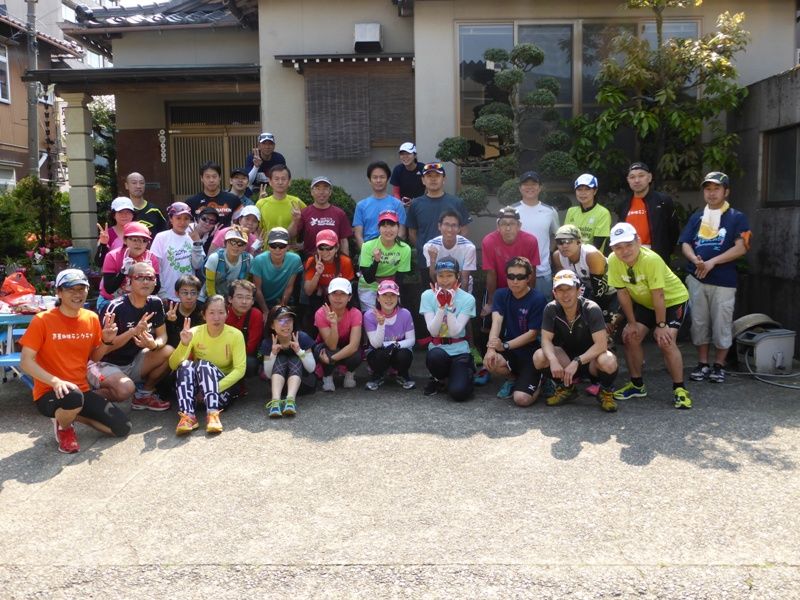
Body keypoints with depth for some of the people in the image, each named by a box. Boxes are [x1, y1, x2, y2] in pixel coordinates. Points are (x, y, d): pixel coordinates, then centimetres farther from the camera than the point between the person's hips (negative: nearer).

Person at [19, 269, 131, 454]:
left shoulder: (91, 318, 3)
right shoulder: (42, 320, -12)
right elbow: (26, 362, -16)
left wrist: (107, 341, -7)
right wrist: (55, 381, -30)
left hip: (82, 391, 5)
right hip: (49, 392, -5)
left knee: (122, 428, -6)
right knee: (73, 397, -41)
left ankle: (71, 414, 14)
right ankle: (63, 426, -3)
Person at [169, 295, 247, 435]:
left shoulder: (235, 335, -10)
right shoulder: (195, 332, -6)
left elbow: (240, 369, -15)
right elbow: (173, 365, -13)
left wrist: (216, 387, -27)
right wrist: (184, 344, -31)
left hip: (223, 388, -2)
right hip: (195, 386, 2)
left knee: (204, 365, -31)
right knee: (185, 365, -28)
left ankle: (213, 413, -46)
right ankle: (187, 415, -42)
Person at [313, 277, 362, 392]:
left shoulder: (355, 313, -23)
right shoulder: (321, 313, -24)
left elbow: (354, 345, -32)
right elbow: (332, 346, -30)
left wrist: (331, 359, -39)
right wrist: (334, 324, -46)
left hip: (347, 349, 0)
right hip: (327, 348, 0)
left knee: (356, 355, -34)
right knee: (320, 350, -35)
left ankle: (350, 373, 2)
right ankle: (327, 376, -3)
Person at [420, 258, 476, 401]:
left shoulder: (467, 299, -7)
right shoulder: (427, 295, -4)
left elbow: (455, 332, -17)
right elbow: (433, 331, -13)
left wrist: (450, 305, -23)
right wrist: (441, 305, -23)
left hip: (459, 350, -1)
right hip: (437, 348, 1)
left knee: (458, 392, -22)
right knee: (435, 356, -37)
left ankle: (466, 372, 16)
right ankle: (439, 379, 0)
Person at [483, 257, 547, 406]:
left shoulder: (538, 299, -12)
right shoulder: (501, 295, 2)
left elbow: (533, 333, -13)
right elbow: (496, 322, -14)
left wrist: (504, 345, -24)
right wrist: (491, 348, -32)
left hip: (531, 354, -4)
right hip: (509, 352, 4)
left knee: (522, 399, -22)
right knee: (490, 361, -31)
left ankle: (537, 381, 16)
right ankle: (512, 379, 6)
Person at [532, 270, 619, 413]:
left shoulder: (591, 309, -22)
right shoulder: (551, 309, -13)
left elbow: (601, 344, -27)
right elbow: (546, 340, -14)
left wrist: (576, 362, -37)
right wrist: (553, 360, -35)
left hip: (590, 358, -3)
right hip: (566, 357, 3)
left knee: (608, 361, -37)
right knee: (539, 357, -25)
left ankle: (606, 392, -1)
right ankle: (566, 387, 4)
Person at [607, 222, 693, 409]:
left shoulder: (651, 259, -35)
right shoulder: (613, 261, -20)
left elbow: (658, 295, -29)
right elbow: (622, 292, -11)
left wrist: (661, 325, -23)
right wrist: (632, 323, -8)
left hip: (673, 299, -6)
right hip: (644, 302, 6)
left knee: (665, 342, -21)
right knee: (630, 337, -3)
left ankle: (679, 389, -5)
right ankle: (637, 385, 16)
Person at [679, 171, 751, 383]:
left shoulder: (737, 218, 1)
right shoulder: (696, 217, 13)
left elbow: (741, 247, -8)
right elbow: (685, 244, 7)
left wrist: (712, 262, -16)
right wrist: (695, 260, -14)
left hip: (724, 281, -3)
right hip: (696, 279, 4)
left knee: (722, 324, 2)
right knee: (699, 323, 8)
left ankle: (718, 366, 15)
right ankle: (702, 364, 19)